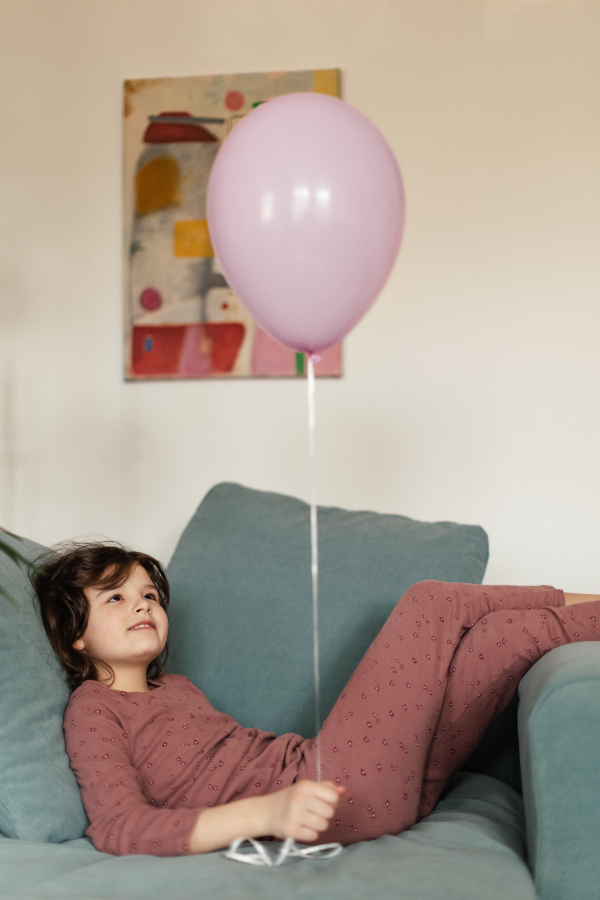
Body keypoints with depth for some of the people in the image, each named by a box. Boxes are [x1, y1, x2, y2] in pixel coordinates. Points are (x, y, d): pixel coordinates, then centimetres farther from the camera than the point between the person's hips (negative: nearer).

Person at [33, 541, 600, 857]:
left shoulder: (173, 688, 27)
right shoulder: (91, 709, 0)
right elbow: (117, 828, -17)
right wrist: (266, 813, -30)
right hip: (338, 795, -8)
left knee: (506, 634, 0)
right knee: (430, 603, -5)